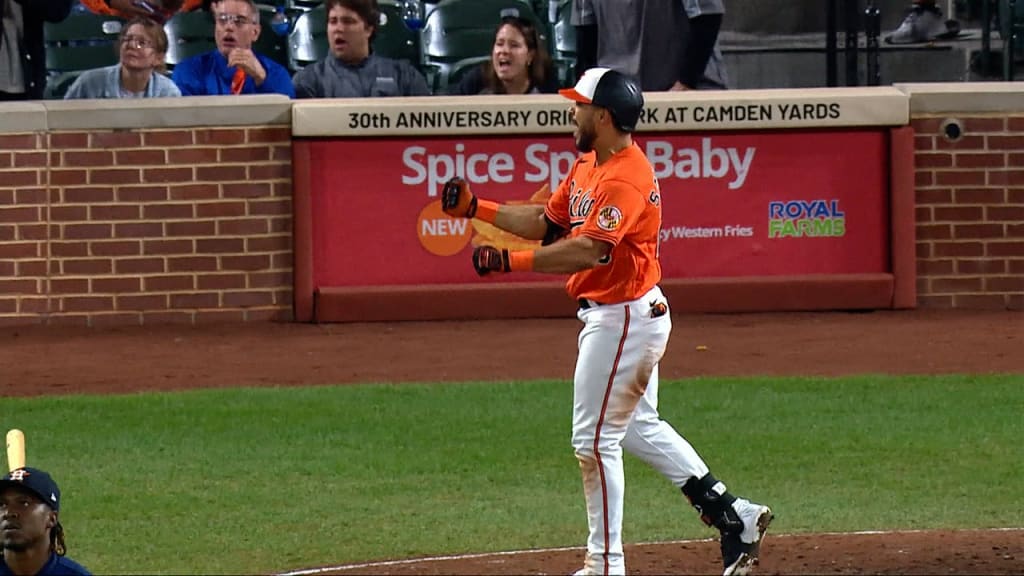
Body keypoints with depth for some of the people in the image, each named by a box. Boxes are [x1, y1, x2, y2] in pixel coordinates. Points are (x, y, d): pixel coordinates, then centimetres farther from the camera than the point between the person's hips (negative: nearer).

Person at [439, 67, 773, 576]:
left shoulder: (626, 178, -23)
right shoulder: (588, 166, 10)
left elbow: (588, 250, -34)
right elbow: (545, 221, 18)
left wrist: (509, 262, -36)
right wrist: (475, 208, 8)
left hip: (623, 318, -11)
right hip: (610, 315, 11)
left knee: (594, 439, -4)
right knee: (639, 427, 20)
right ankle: (734, 516, 23)